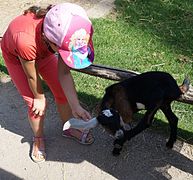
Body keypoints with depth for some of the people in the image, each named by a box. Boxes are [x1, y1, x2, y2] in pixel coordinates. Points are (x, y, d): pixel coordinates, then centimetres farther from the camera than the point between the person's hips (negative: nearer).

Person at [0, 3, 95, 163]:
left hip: (44, 52, 4)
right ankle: (38, 138, 27)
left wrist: (76, 107, -31)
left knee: (62, 94, 6)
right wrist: (39, 97, -10)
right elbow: (32, 76, -27)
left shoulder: (64, 32, -35)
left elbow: (64, 73, -24)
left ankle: (69, 129, 34)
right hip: (16, 57, -3)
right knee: (37, 104, -3)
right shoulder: (25, 40, -47)